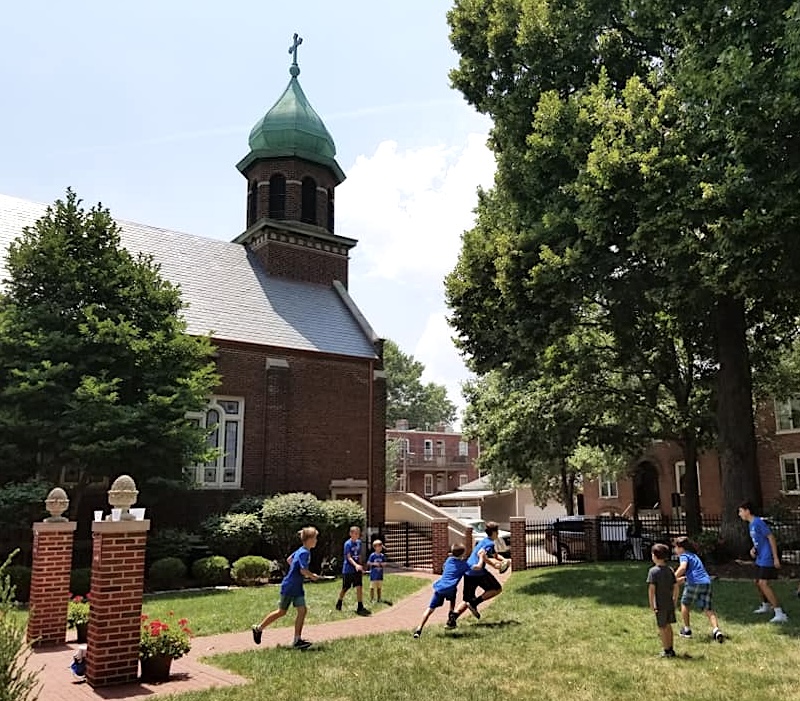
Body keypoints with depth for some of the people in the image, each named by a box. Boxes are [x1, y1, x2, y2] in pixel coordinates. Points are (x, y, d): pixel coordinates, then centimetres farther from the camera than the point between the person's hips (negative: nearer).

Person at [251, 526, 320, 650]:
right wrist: (313, 576, -14)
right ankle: (258, 628, 22)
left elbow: (289, 559, 22)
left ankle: (297, 640, 3)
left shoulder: (301, 550, 7)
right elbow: (304, 570, -31)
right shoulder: (304, 553, -21)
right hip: (289, 587, -8)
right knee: (281, 612, 6)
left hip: (297, 587, 8)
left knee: (302, 611, 0)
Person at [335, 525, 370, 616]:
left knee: (359, 587, -5)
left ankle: (360, 607, -1)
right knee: (345, 588, 8)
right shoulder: (348, 544, -13)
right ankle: (339, 604, 31)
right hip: (348, 570, -5)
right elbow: (349, 557, -20)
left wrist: (361, 567, 16)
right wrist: (356, 565, -34)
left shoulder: (359, 542, 7)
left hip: (357, 569, 5)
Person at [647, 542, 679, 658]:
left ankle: (667, 651, 15)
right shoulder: (670, 569, 2)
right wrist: (675, 601, 14)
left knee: (662, 628, 8)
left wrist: (652, 605, -13)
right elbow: (675, 587, 4)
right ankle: (670, 649, 29)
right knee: (668, 626, 19)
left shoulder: (653, 571, -16)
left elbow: (651, 589, -19)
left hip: (660, 604, -6)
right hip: (670, 603, 6)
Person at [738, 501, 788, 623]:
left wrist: (776, 558, -21)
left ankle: (780, 613, -19)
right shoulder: (751, 524, 13)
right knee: (757, 582, 19)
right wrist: (753, 549, 4)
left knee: (763, 583, -18)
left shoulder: (758, 522, -17)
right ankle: (766, 606, 39)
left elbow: (771, 538, -19)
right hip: (760, 558, 10)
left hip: (766, 558, -10)